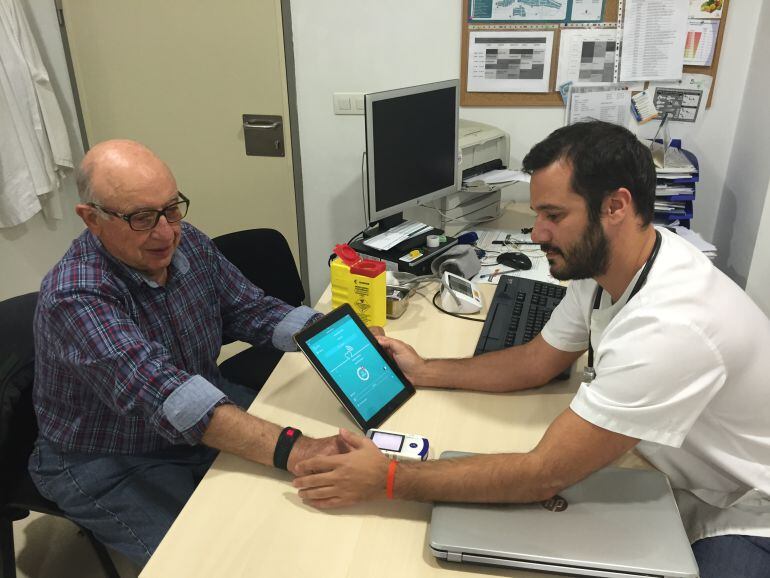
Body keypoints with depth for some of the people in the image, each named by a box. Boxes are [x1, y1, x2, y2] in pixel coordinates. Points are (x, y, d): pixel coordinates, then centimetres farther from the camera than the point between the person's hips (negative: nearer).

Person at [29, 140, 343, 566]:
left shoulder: (186, 243, -9)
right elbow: (162, 395, -43)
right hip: (111, 463, -5)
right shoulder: (74, 297, -30)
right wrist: (290, 451, -54)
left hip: (209, 409, 6)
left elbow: (252, 310, -4)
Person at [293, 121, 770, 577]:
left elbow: (543, 475, -33)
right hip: (685, 485, 7)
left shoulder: (668, 326, -36)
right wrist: (423, 372, -1)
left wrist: (387, 479, -30)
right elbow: (535, 362, 3)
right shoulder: (602, 263, -9)